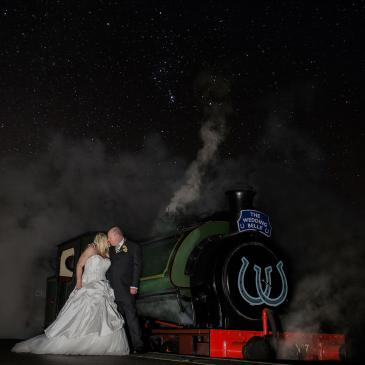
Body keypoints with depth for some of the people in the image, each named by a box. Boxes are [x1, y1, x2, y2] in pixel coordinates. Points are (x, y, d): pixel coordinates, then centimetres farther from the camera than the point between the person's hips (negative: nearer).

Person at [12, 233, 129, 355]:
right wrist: (79, 281, -14)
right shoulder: (91, 249, 1)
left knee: (106, 317, -7)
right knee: (78, 316, -10)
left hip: (103, 289, 6)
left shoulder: (107, 254, 18)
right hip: (88, 287, -6)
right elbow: (79, 265, -4)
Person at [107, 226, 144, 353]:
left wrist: (134, 285, -10)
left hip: (126, 289, -5)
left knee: (131, 316, -8)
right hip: (113, 289, 5)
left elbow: (137, 266, -3)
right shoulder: (111, 249, 20)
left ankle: (138, 345, -6)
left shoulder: (133, 247, 3)